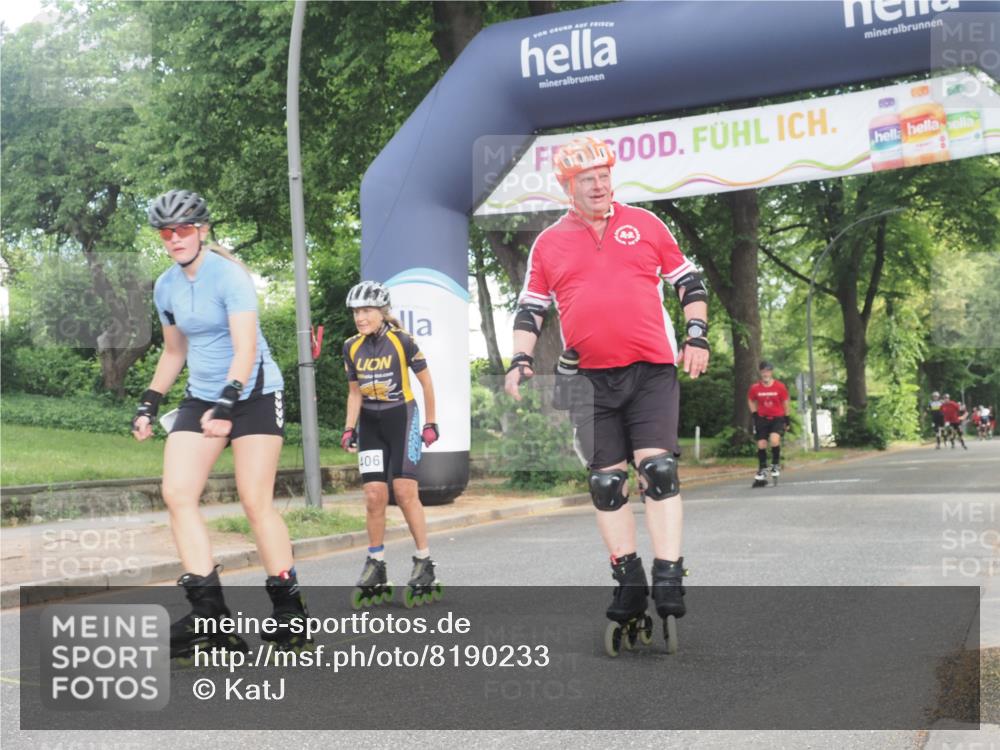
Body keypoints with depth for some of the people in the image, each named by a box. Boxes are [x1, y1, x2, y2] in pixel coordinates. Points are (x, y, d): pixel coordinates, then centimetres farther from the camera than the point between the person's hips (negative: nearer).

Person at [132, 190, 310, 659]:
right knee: (177, 494, -10)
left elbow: (245, 347, -25)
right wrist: (149, 405, 12)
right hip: (201, 398, 6)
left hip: (254, 394, -6)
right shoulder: (166, 287, 6)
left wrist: (227, 404, -36)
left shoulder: (228, 275, -15)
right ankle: (209, 612, -8)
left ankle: (290, 612, 2)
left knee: (256, 502, -10)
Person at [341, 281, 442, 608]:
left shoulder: (402, 341, -12)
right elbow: (354, 393, 9)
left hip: (401, 418, -4)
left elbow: (426, 382, -2)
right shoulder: (352, 347, 1)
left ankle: (424, 564, -2)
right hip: (369, 423, 4)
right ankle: (376, 569, 5)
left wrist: (431, 423, 1)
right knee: (374, 495, -4)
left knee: (405, 491, -12)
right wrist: (349, 428, -2)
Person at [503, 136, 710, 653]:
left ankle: (669, 581, -8)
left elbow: (689, 281, 12)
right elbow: (530, 309, 13)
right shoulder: (548, 244, 10)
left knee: (658, 470, -11)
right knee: (606, 482, 3)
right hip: (589, 379, 2)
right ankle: (629, 585, 13)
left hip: (652, 372, -1)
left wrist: (696, 337, 1)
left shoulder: (644, 224, 8)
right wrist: (521, 362, 0)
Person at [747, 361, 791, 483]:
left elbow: (785, 402, 3)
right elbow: (751, 401, 11)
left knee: (774, 440, -25)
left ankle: (776, 465, -3)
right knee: (761, 444, 0)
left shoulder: (780, 386, -10)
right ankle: (762, 470, 18)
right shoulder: (755, 388, -7)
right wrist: (754, 414, 1)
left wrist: (787, 418, 7)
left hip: (777, 418, -2)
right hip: (762, 418, 2)